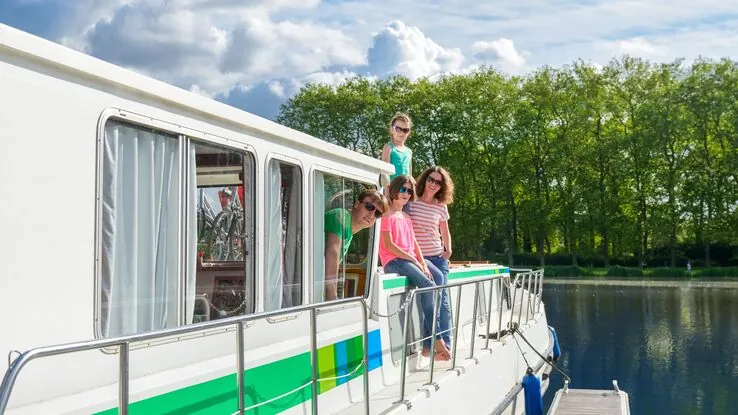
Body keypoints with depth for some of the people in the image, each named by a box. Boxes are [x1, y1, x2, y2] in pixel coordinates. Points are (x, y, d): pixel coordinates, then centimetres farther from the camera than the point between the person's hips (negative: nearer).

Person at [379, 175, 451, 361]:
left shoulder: (407, 218, 25)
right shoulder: (387, 215, -1)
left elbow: (414, 243, 16)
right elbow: (388, 244, -11)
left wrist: (422, 262, -2)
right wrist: (413, 260, -14)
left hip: (410, 258, 8)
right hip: (393, 260, -8)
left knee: (438, 277, -15)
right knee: (428, 285, -27)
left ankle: (428, 343, -15)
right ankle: (436, 340, -24)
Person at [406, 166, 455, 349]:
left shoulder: (441, 207, 8)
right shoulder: (411, 203, -1)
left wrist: (448, 249, 5)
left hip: (438, 258, 2)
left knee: (442, 300, -4)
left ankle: (445, 342, 0)